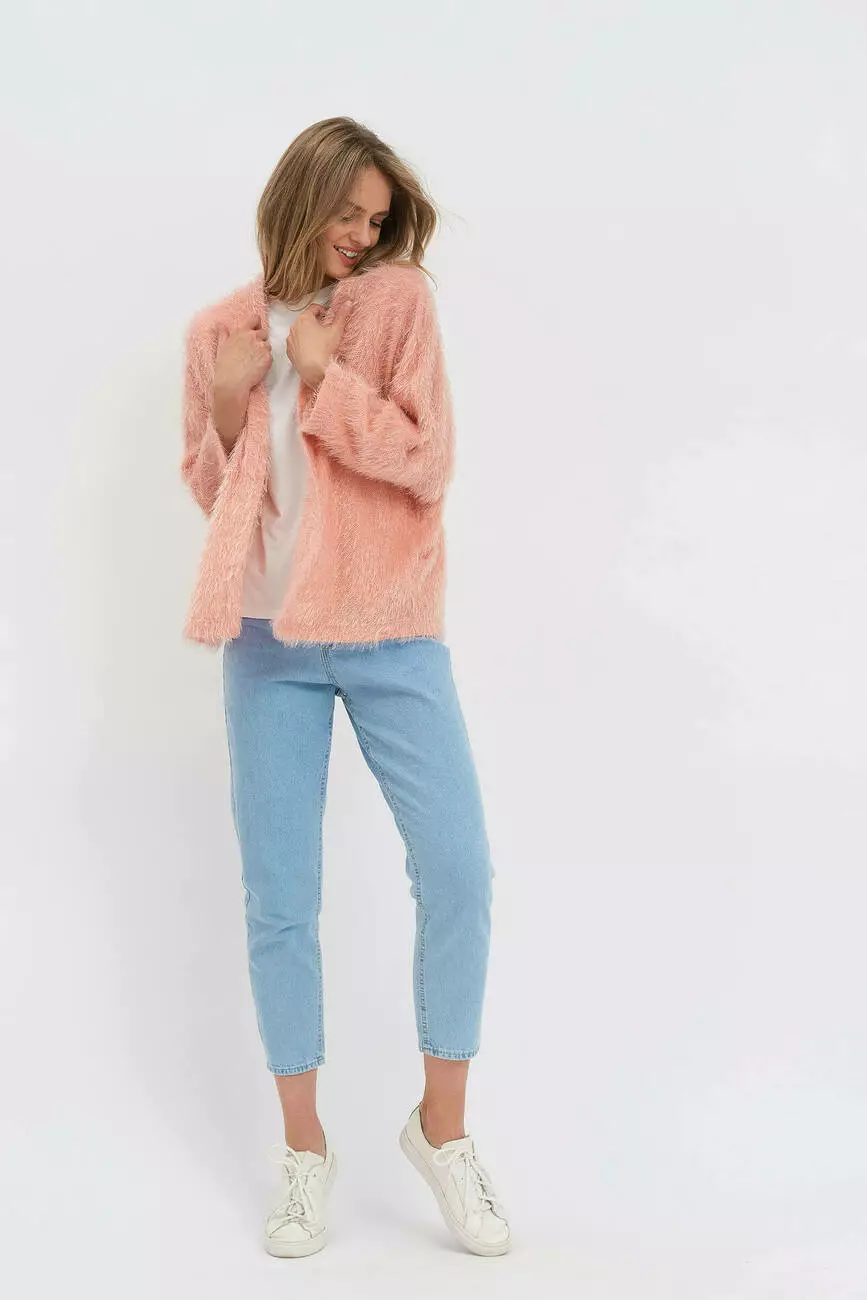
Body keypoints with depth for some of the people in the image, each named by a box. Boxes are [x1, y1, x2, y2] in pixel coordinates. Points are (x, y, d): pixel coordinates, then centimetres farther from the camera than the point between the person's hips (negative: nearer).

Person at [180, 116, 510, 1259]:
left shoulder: (399, 300, 1)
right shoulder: (221, 329, 10)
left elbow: (428, 463, -6)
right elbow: (209, 488, 15)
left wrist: (324, 374, -11)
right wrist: (230, 401, -2)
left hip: (390, 630, -2)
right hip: (267, 639, 2)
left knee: (458, 869, -7)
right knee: (279, 898, 4)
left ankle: (443, 1125, 13)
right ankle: (304, 1149, 18)